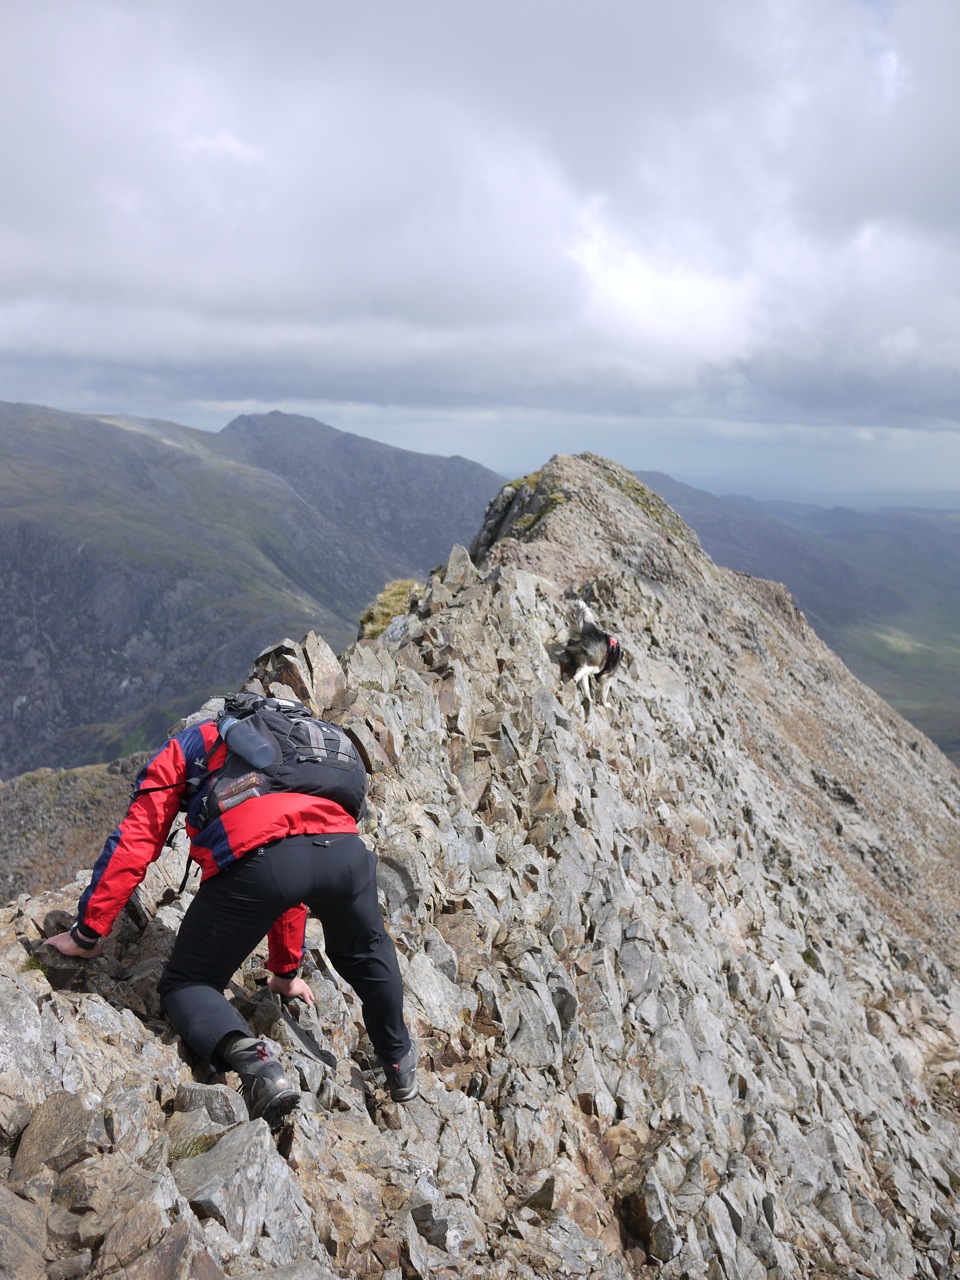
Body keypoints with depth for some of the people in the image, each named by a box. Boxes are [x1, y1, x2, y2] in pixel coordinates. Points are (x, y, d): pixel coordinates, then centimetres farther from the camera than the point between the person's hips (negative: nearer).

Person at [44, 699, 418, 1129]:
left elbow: (135, 843, 20)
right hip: (343, 848, 5)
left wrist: (87, 933, 28)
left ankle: (253, 1061, -10)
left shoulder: (186, 746, 32)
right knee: (366, 951, 36)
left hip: (254, 858, -5)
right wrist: (287, 969, 56)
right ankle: (401, 1065, 44)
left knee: (185, 984, 17)